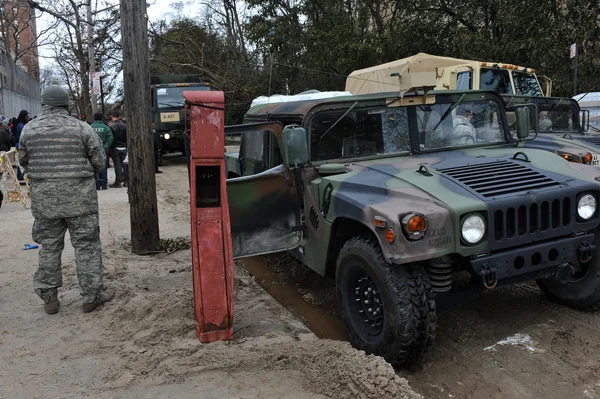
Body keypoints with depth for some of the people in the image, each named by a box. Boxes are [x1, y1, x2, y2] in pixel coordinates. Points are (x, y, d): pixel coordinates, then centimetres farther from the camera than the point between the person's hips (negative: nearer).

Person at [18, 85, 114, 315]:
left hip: (43, 198, 3)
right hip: (79, 196, -3)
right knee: (86, 245, 5)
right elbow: (99, 161, -2)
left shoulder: (29, 129, 3)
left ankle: (49, 298, 20)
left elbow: (23, 161, 12)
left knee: (49, 247, 13)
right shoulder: (81, 128, -5)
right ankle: (92, 295, 10)